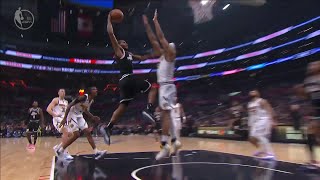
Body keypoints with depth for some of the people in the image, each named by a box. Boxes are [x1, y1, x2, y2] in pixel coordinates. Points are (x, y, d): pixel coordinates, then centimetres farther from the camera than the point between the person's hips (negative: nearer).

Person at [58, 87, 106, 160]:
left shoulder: (91, 100, 2)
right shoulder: (83, 97, -23)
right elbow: (70, 105, -24)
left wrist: (93, 117, 7)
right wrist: (64, 118, -26)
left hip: (79, 116, 8)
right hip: (72, 115, -8)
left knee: (88, 132, 0)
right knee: (76, 135, -11)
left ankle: (96, 152, 1)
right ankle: (60, 150, 6)